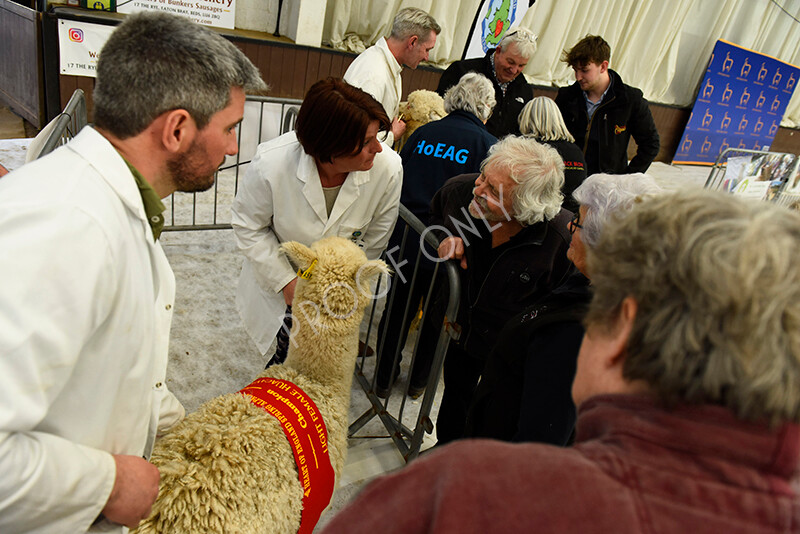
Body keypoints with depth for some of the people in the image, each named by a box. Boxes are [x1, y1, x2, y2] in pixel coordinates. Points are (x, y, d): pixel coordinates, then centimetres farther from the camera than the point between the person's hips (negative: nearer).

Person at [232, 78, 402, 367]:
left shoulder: (388, 168, -25)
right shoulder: (272, 163, -28)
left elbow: (373, 242, -10)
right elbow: (250, 226, -11)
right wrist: (286, 281, -14)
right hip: (278, 277, -1)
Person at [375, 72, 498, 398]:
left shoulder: (423, 133, 2)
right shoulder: (488, 145, -8)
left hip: (405, 240, 3)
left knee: (398, 308, 19)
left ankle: (384, 378, 32)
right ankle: (419, 380, 36)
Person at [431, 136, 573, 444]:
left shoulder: (565, 239, -36)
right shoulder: (459, 190, -25)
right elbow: (435, 215, 2)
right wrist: (447, 238, -17)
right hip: (458, 325, 4)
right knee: (455, 392, 30)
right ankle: (445, 445, 62)